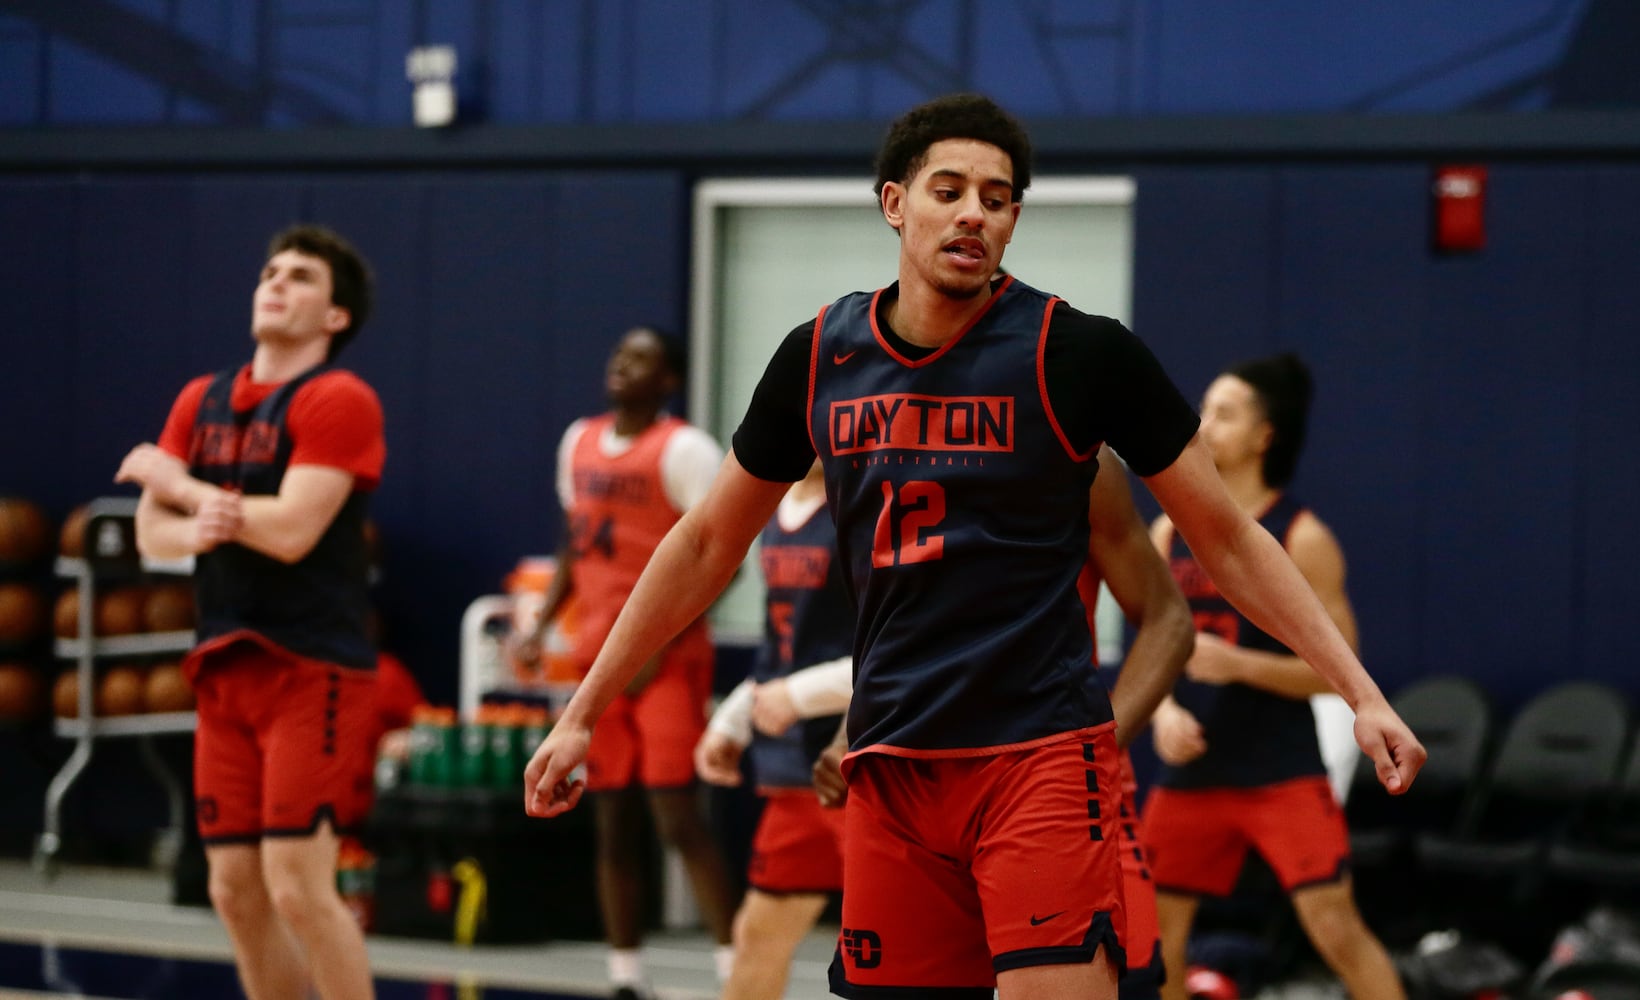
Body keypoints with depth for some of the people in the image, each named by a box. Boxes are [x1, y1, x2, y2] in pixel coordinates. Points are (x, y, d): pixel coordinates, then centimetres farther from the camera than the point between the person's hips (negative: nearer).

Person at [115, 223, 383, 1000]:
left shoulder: (338, 400, -8)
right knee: (236, 892, 6)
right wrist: (192, 530, -16)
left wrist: (175, 482, -6)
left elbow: (290, 530, -19)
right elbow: (151, 530, 9)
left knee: (298, 886, -13)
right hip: (227, 670, 7)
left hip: (312, 671, -7)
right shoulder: (201, 402, 13)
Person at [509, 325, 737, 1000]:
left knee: (677, 815, -12)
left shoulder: (684, 450, -10)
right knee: (613, 823, 7)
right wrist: (539, 628, 9)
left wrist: (659, 648, -18)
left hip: (667, 661, -7)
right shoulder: (580, 442, 13)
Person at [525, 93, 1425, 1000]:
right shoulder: (819, 358, 6)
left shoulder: (1080, 352, -6)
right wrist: (582, 713, 18)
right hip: (888, 769, 4)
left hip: (1041, 754, -4)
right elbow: (707, 543, 17)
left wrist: (1362, 692, -6)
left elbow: (1229, 541, 1)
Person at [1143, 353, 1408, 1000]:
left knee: (1336, 926, -12)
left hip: (1281, 771, -5)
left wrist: (1237, 664, -24)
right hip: (1193, 766, 6)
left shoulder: (1301, 538, -9)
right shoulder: (1171, 532, 6)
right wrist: (1164, 708, -7)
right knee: (1156, 929, 9)